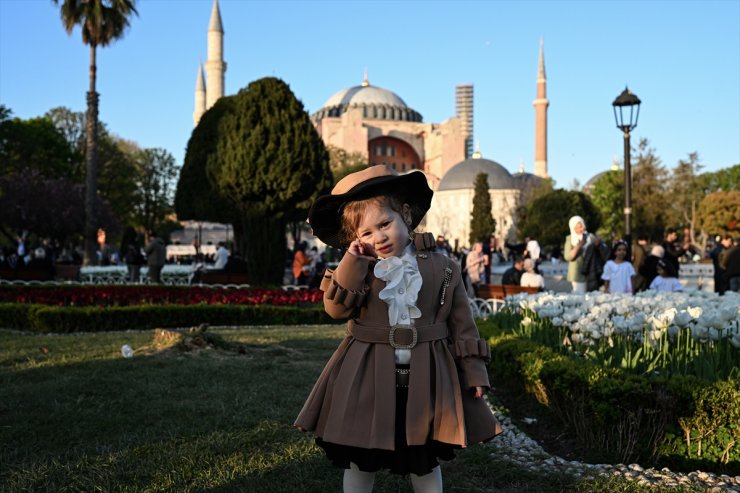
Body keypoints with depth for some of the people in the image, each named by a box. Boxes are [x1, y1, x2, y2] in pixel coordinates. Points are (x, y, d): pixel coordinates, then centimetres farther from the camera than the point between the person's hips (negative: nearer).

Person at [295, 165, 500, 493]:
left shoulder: (442, 268, -2)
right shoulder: (358, 270, 0)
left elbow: (462, 325, 2)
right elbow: (336, 308, -12)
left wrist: (473, 372, 1)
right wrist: (351, 263, -18)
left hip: (424, 379, 0)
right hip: (367, 378, 1)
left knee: (425, 462, 15)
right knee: (360, 461, 13)